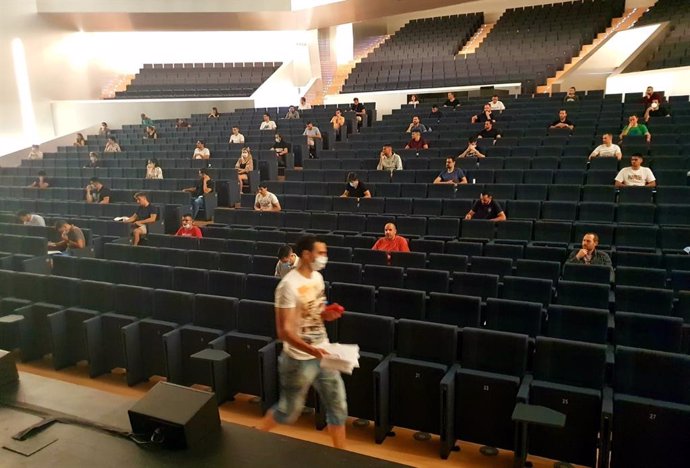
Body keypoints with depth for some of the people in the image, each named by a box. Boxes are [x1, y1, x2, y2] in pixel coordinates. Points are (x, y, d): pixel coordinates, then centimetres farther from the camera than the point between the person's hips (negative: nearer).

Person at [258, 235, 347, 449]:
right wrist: (310, 350, -36)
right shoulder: (289, 285, -22)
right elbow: (284, 331, -23)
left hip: (323, 355, 7)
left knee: (338, 406, 11)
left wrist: (327, 314, -6)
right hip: (299, 360, -7)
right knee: (289, 411, 12)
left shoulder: (317, 277, 3)